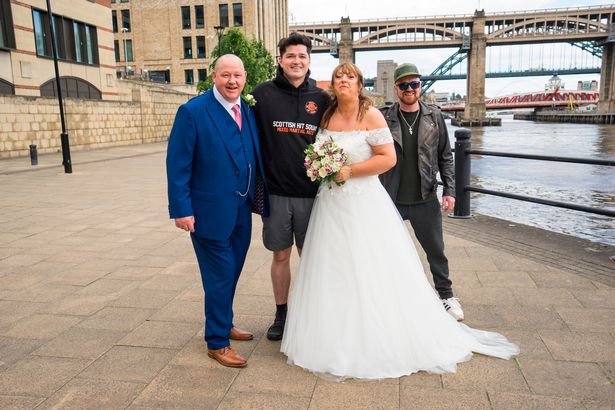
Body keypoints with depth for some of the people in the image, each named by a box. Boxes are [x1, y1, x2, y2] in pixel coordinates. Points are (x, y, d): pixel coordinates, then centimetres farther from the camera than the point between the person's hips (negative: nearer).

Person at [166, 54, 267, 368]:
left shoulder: (249, 110, 6)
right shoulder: (193, 111, -13)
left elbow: (255, 156, 9)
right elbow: (177, 164, -14)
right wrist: (181, 209, -17)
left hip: (242, 209, 6)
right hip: (210, 211, -6)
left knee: (232, 272, 20)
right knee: (220, 275, 4)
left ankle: (224, 324, 41)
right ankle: (216, 341, 23)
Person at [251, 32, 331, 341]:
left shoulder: (321, 99, 4)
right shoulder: (263, 94, -1)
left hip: (311, 193, 1)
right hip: (275, 191, 0)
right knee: (281, 255, 12)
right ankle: (281, 314, 29)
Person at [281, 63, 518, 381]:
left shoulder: (371, 115, -7)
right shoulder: (326, 116, 9)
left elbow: (388, 158, -13)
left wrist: (350, 170, -16)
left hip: (364, 203, -5)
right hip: (330, 204, 6)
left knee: (371, 274, 0)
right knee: (333, 274, 10)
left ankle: (378, 344, 17)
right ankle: (335, 341, 25)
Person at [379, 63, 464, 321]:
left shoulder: (434, 117, 1)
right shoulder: (384, 118, -4)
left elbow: (445, 157, 4)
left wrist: (449, 190, -2)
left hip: (425, 200, 1)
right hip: (391, 200, 0)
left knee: (436, 251, 13)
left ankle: (446, 295, 32)